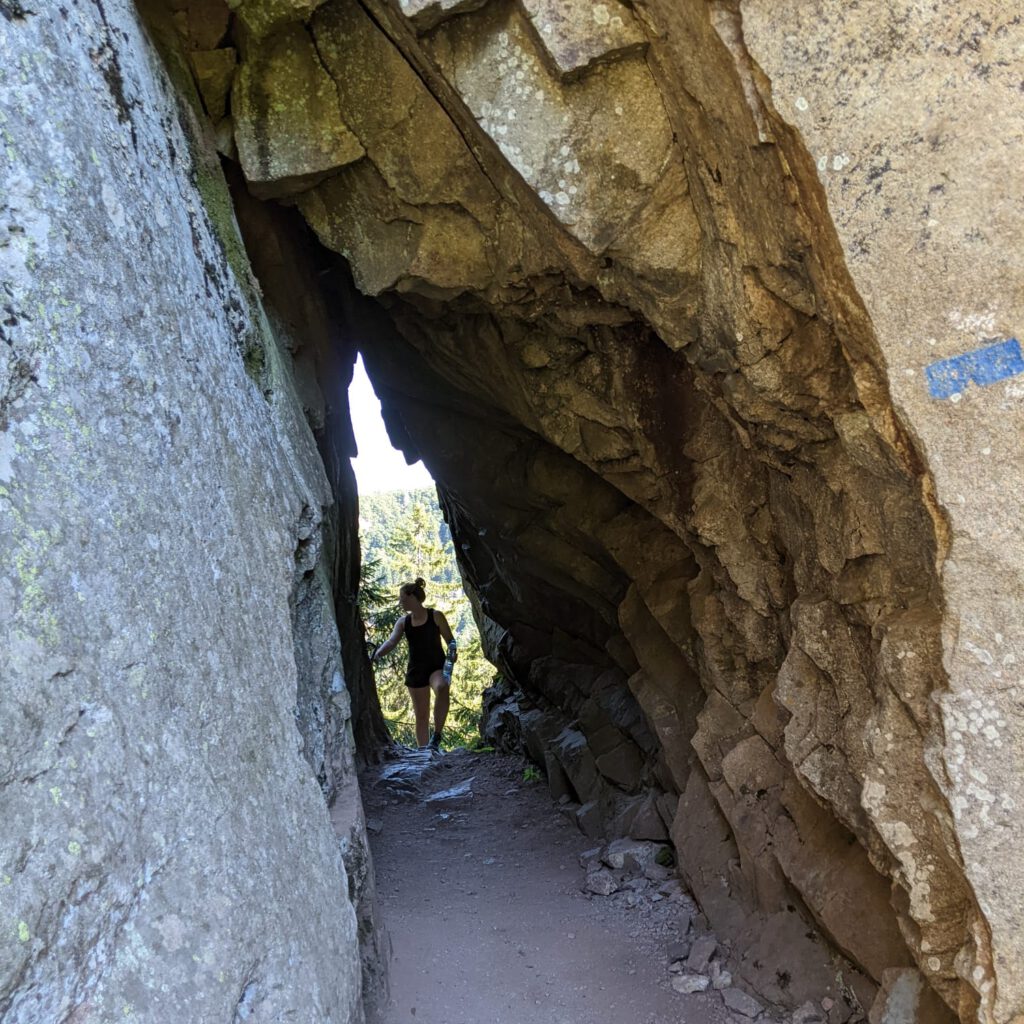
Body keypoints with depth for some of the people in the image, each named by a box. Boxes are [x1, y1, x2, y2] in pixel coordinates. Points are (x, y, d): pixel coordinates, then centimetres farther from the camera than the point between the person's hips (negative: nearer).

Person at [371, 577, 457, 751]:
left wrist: (452, 651, -21)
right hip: (415, 670, 4)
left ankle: (437, 736, -29)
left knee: (442, 687, -37)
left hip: (437, 665, -4)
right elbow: (391, 641, -9)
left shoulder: (436, 616, -2)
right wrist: (376, 655, -27)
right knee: (421, 714, 6)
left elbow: (450, 639, 1)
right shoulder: (403, 622, 6)